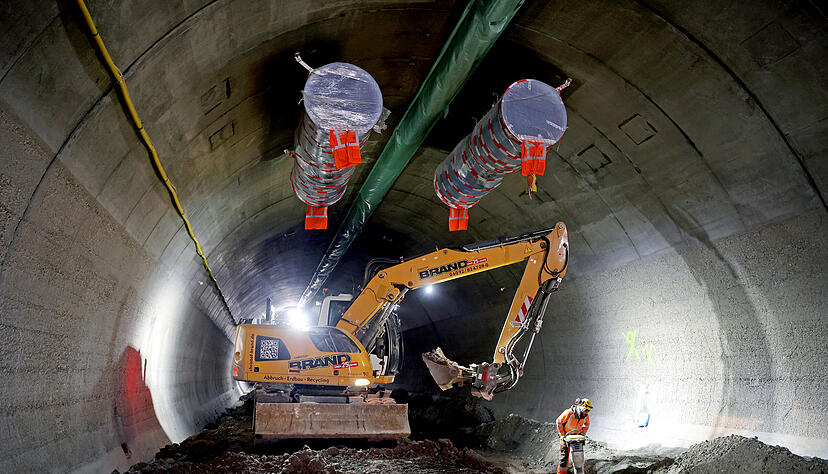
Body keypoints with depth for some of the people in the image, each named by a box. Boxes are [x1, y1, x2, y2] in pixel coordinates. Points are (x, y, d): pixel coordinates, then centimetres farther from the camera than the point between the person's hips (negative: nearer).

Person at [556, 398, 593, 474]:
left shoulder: (586, 415, -11)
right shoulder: (569, 413, -26)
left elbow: (586, 425, 11)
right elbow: (559, 421, -15)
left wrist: (583, 433, -2)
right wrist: (562, 434, -13)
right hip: (566, 435, -4)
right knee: (565, 455, -5)